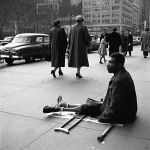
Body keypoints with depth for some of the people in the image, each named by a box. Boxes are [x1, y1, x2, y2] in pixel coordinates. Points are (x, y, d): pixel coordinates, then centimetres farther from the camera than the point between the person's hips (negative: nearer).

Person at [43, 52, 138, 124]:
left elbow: (115, 107, -28)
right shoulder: (123, 73, 3)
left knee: (87, 107, 1)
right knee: (90, 104, 16)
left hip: (122, 115, -8)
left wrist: (101, 117, -16)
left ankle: (60, 109, 15)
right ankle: (66, 106, 32)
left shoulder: (119, 80, -30)